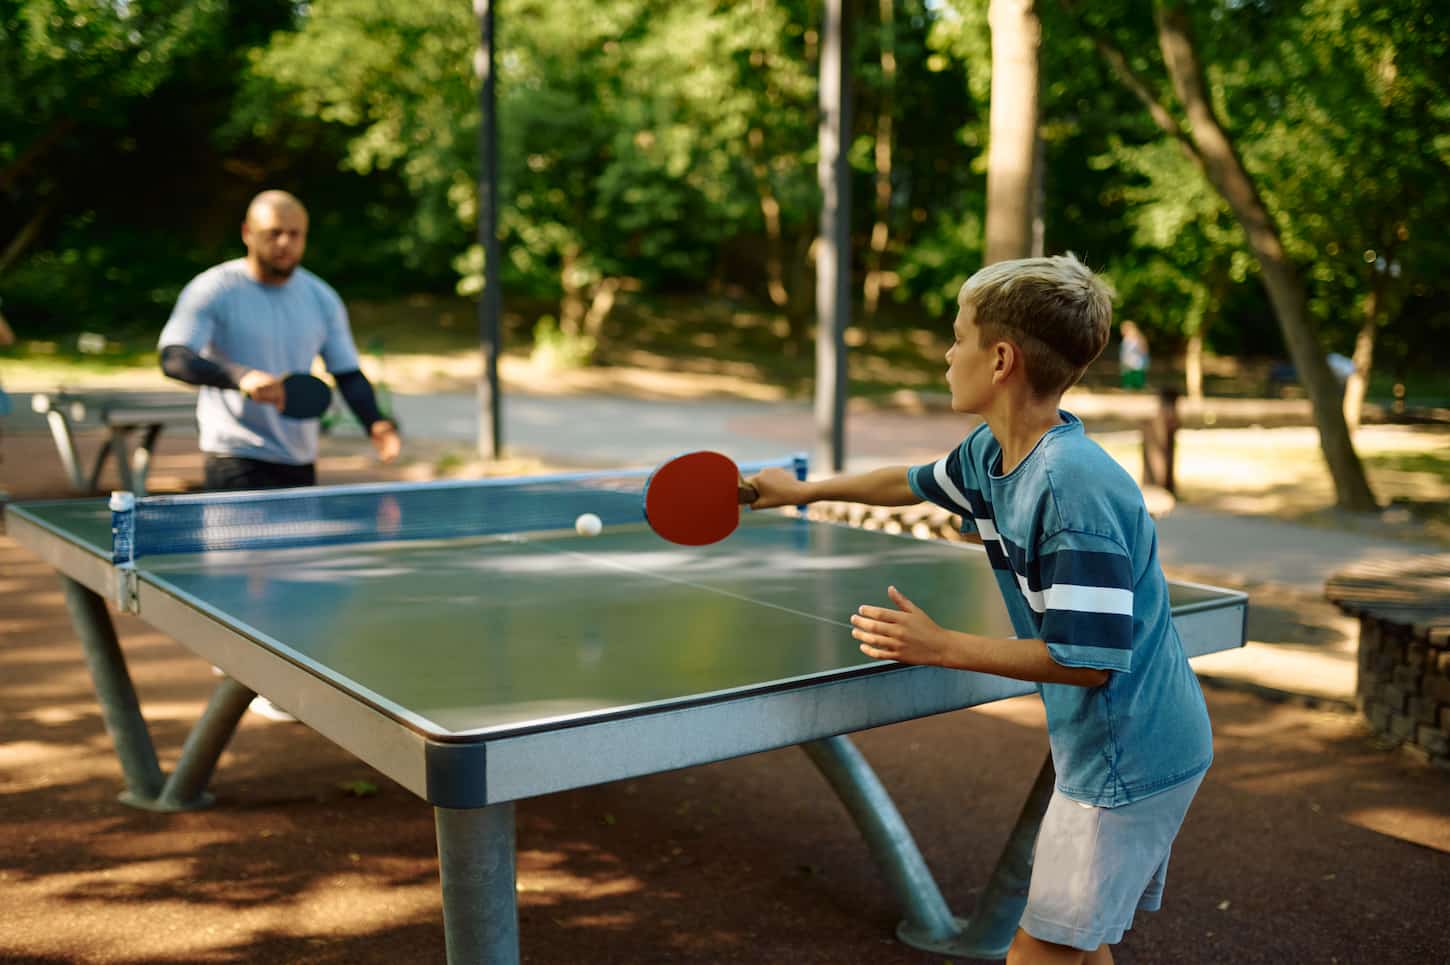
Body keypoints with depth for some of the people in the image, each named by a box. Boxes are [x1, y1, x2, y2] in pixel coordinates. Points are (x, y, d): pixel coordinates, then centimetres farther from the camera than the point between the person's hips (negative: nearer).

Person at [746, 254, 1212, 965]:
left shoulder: (1074, 487, -28)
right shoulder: (991, 453, 1)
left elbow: (1089, 659, -28)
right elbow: (916, 481, 22)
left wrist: (941, 647, -23)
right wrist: (805, 490, 31)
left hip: (1131, 760, -9)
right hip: (1117, 747, 9)